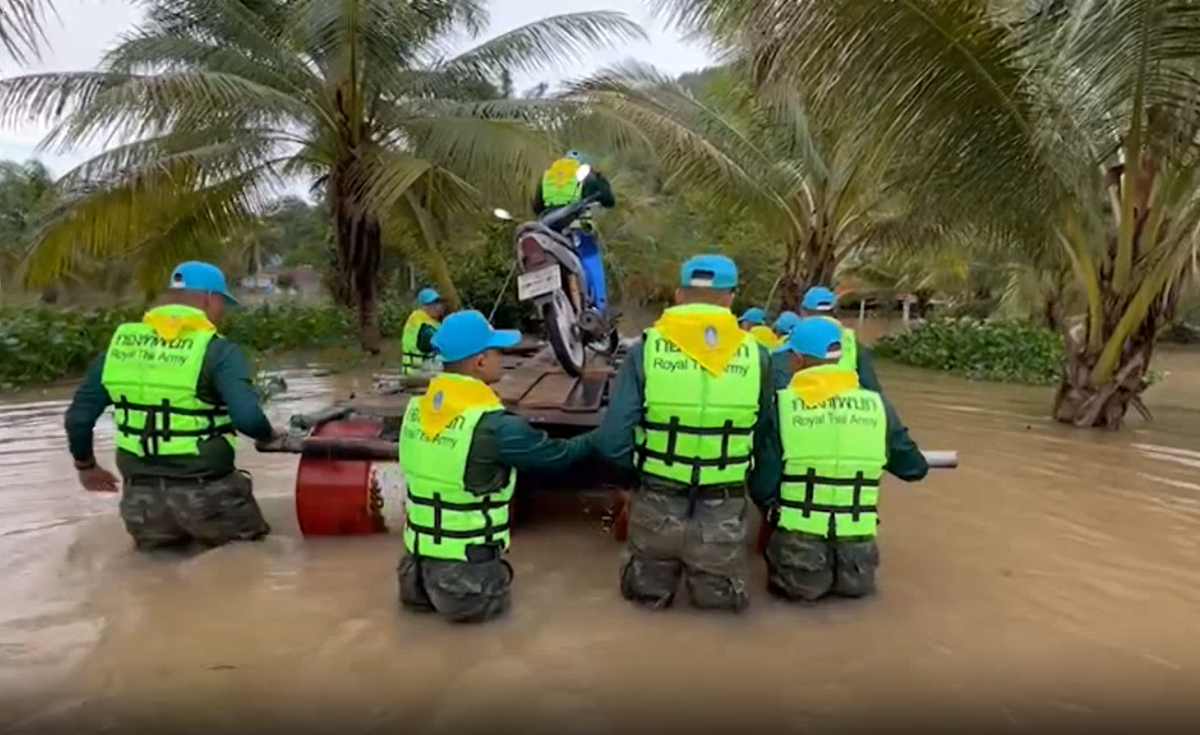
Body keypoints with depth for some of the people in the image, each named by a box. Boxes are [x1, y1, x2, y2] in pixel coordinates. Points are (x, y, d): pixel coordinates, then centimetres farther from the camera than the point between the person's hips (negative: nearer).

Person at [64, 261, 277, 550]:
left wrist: (86, 466, 23)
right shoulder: (218, 350, -11)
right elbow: (248, 418, -24)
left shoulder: (121, 342, 5)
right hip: (205, 493, -5)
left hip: (141, 496, 5)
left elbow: (79, 417, 7)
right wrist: (270, 435, -3)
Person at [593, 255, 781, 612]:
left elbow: (612, 442, -11)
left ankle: (653, 579, 8)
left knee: (644, 592, 26)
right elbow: (769, 447, 3)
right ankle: (713, 580, 9)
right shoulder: (756, 356, -6)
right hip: (723, 514, 0)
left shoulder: (646, 350, -9)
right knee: (721, 597, 26)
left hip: (657, 507, 0)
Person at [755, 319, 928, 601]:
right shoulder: (877, 405, -1)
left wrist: (772, 512, 14)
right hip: (857, 555, 2)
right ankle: (850, 574, 13)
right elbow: (914, 469, 11)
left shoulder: (780, 404, -8)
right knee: (857, 583, 33)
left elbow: (762, 483, -8)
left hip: (797, 548, -2)